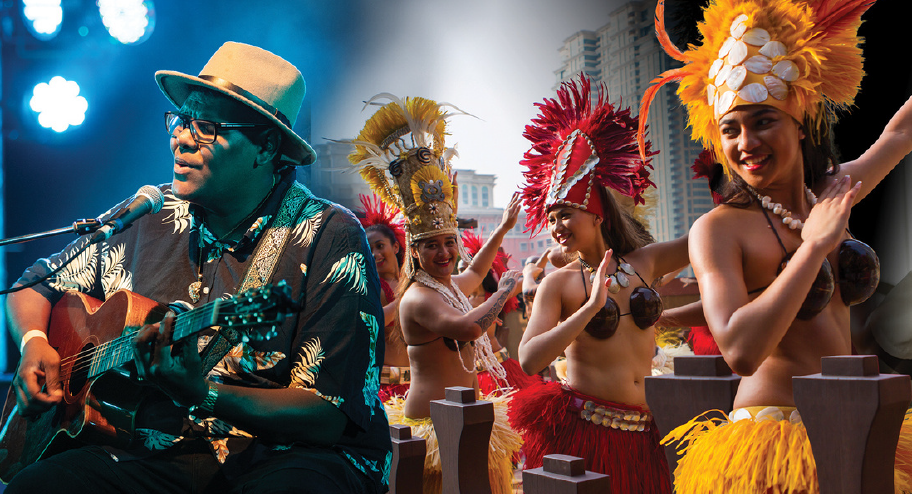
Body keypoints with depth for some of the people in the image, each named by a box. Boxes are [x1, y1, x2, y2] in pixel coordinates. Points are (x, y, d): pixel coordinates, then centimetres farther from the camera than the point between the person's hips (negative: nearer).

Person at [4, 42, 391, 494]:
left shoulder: (331, 239, -11)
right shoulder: (150, 218, 7)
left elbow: (332, 415, -16)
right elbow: (37, 283, 22)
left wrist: (202, 394, -26)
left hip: (290, 456, -4)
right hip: (164, 452, 5)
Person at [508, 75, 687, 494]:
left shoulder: (643, 262, 5)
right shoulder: (559, 283, -5)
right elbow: (529, 361, -17)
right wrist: (591, 307, -21)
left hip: (641, 433, 4)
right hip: (582, 429, -3)